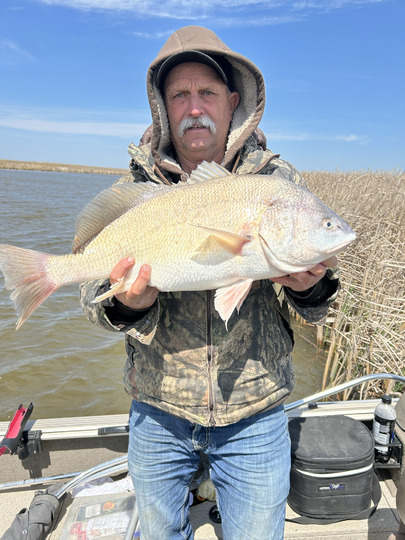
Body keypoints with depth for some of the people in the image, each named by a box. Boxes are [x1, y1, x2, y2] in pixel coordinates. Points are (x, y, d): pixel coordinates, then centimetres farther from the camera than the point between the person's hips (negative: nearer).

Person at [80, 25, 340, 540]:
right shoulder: (134, 188, -5)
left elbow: (315, 301, -2)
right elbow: (94, 294, -3)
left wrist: (308, 288, -25)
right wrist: (126, 305, -25)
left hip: (255, 418, -1)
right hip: (158, 411, 2)